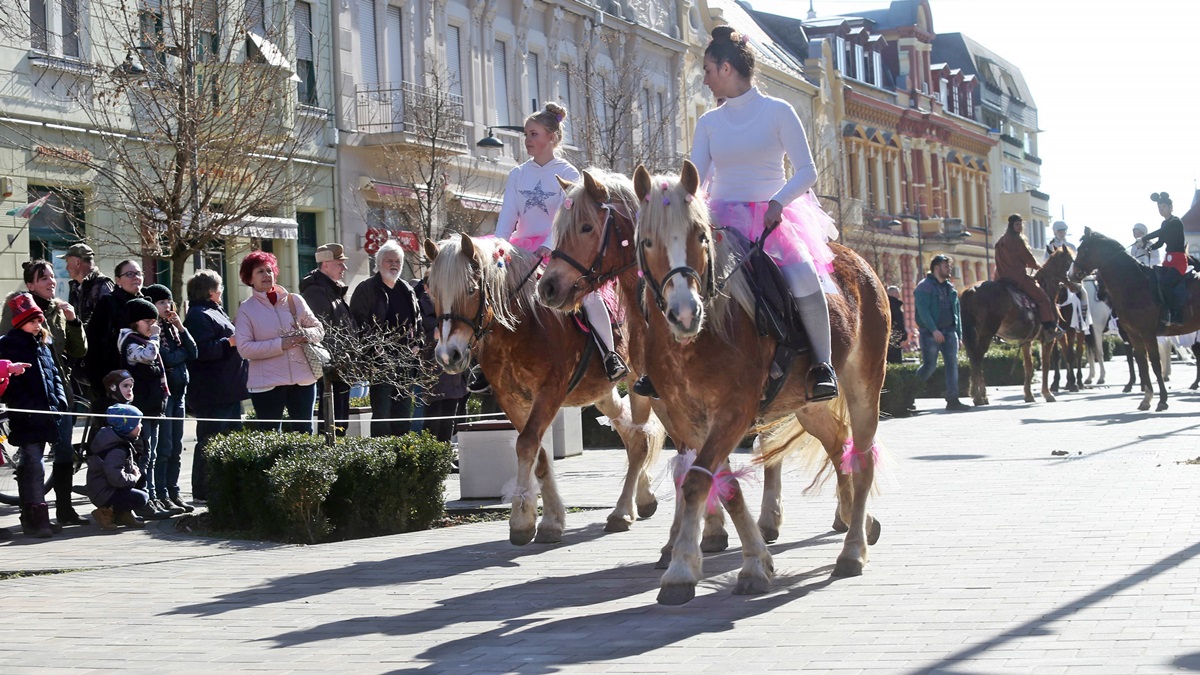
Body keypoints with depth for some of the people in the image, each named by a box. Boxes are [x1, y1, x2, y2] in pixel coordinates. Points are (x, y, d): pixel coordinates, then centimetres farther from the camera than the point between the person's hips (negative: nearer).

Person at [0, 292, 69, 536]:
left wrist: (59, 401, 5)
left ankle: (30, 519, 19)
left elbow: (54, 374, 20)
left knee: (29, 466, 14)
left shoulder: (42, 345, 16)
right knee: (34, 466, -12)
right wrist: (28, 409, -18)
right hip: (25, 419, -7)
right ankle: (38, 518, -13)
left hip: (45, 416, 7)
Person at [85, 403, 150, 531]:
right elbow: (116, 478, -34)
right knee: (141, 499, -21)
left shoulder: (123, 443, 8)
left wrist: (134, 468, 3)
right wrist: (135, 477, -16)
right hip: (103, 494, -10)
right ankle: (106, 512, -8)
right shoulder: (117, 451, -24)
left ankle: (124, 514, 14)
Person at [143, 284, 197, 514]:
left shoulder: (171, 327, 17)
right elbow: (167, 358, -17)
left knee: (176, 448, 9)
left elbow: (193, 353, 8)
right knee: (164, 447, -7)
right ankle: (162, 496, -4)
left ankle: (173, 493, 14)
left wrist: (181, 329, -2)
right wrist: (183, 351, 2)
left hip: (178, 390, 8)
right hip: (162, 389, -8)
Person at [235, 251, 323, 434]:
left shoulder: (294, 300, 8)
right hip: (267, 384, -2)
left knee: (304, 434, 7)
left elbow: (319, 330, 12)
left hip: (303, 379, 2)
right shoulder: (246, 309, 1)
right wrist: (281, 344, -16)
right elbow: (244, 348, -9)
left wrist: (305, 334, -12)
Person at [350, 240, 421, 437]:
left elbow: (417, 320, 22)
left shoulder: (407, 290, 15)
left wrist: (416, 343, 7)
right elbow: (358, 323, -10)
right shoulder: (366, 289, -4)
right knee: (382, 411, -7)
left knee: (403, 408, 11)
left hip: (405, 357, 6)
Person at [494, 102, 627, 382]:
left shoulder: (568, 174, -2)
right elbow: (508, 214, 2)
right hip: (523, 248, 5)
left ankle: (609, 355, -15)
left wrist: (546, 248, -29)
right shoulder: (518, 174, 10)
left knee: (587, 291, -26)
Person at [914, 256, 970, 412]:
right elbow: (923, 310, -16)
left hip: (949, 331, 6)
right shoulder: (925, 287, -6)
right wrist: (934, 330, -25)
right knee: (929, 365, -5)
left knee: (952, 364, -3)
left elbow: (956, 311, 19)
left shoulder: (950, 288, 16)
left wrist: (959, 333, 12)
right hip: (930, 333, -6)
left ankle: (952, 400, -4)